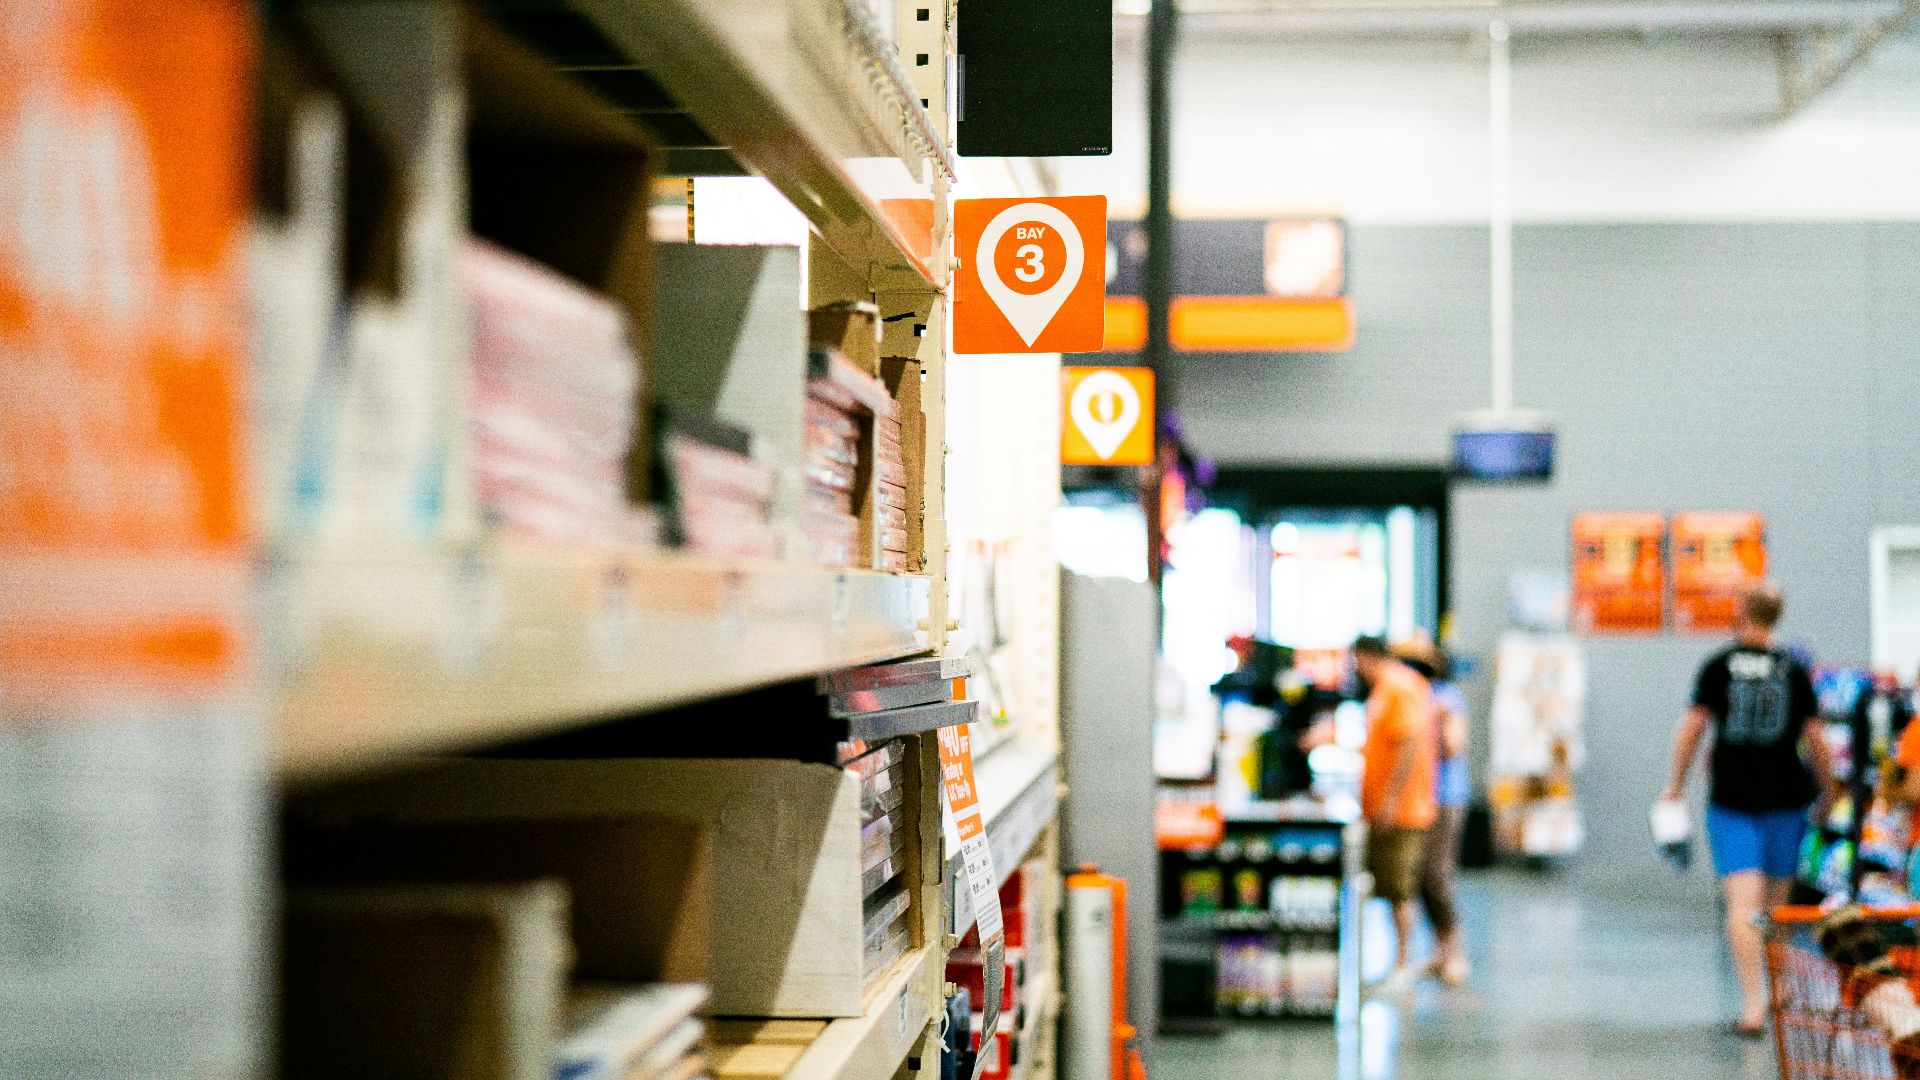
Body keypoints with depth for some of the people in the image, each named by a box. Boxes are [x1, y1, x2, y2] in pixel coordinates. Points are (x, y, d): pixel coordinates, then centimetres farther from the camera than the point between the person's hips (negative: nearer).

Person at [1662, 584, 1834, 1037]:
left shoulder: (1718, 667, -1)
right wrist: (1826, 788, 16)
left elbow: (1692, 727, -3)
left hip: (1730, 798, -2)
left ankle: (1753, 1004, -18)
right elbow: (1815, 739, 2)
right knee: (1775, 905, 16)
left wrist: (1677, 783, 9)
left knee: (1742, 905, -7)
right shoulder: (1794, 671, 1)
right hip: (1785, 796, 2)